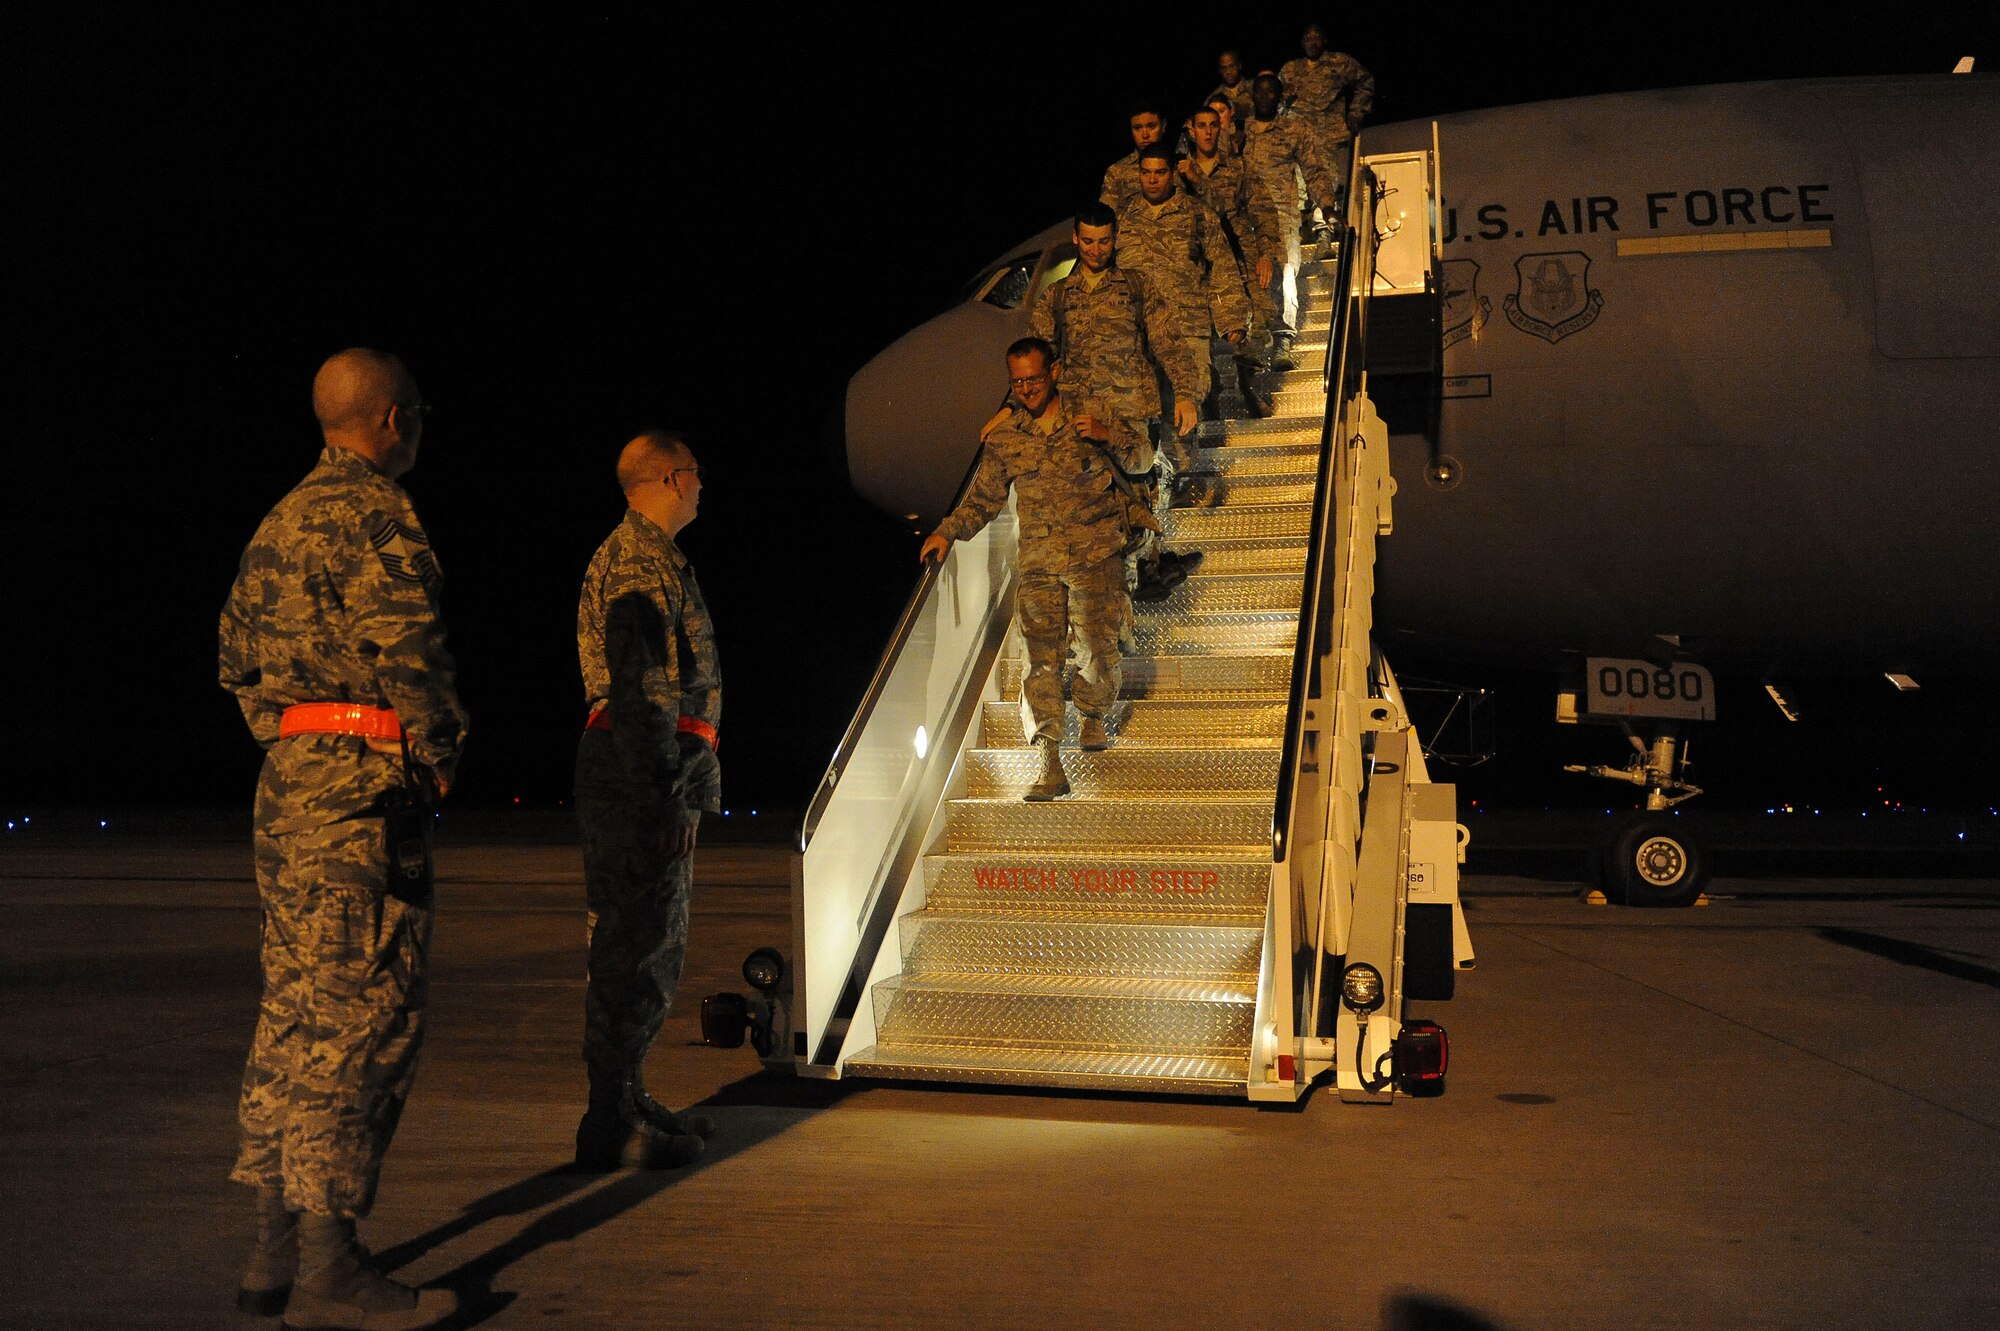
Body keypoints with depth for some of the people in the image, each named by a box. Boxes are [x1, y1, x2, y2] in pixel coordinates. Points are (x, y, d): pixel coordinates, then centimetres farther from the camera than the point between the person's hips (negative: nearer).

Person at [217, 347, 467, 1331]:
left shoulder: (280, 522, 19)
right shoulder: (372, 511, -10)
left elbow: (237, 657, 23)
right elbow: (404, 646, -20)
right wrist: (439, 752, -6)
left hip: (286, 784, 10)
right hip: (365, 782, -10)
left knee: (296, 1009, 12)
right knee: (363, 1012, -7)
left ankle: (276, 1250, 18)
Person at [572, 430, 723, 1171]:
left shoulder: (636, 555, 21)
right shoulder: (645, 563, -13)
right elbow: (645, 692, -21)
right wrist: (669, 799, -23)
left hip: (635, 771, 11)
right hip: (641, 775, -11)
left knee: (645, 941, 16)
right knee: (638, 945, -7)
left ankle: (627, 1102, 25)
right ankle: (611, 1124, -2)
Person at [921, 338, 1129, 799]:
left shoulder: (1089, 414, 9)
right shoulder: (1002, 437, 13)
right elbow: (981, 501, 20)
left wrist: (1109, 436, -8)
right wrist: (946, 533, 7)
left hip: (1096, 553, -1)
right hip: (1039, 562, 1)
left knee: (1097, 648, -10)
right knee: (1042, 658, -10)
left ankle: (1093, 714, 22)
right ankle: (1050, 765, -11)